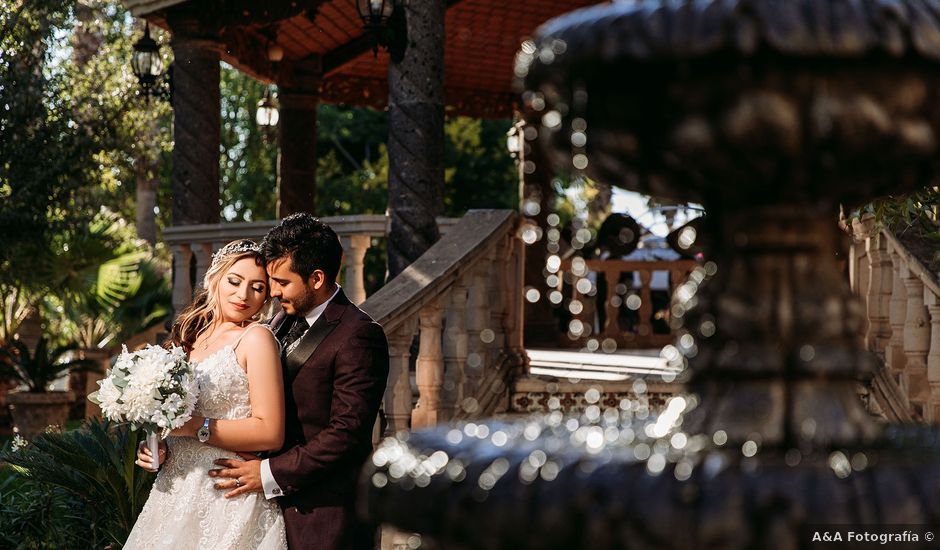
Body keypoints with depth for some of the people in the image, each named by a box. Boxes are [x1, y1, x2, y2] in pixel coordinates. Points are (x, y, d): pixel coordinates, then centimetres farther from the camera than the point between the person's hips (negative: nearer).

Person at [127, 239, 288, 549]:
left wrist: (194, 426, -18)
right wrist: (160, 450, 0)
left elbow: (270, 433, -16)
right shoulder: (190, 338, 11)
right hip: (178, 489, 6)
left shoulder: (256, 338, -8)